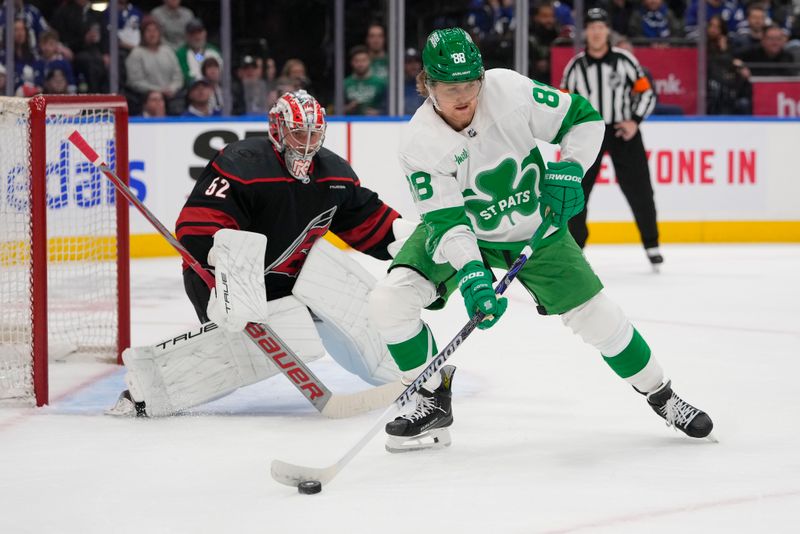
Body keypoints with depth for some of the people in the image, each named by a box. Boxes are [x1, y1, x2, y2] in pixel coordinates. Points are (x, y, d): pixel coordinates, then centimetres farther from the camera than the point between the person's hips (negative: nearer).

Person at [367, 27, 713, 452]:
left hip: (535, 228, 0)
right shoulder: (419, 142, -25)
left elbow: (584, 118, -11)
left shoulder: (510, 91, -25)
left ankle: (660, 395, 24)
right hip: (463, 231, 0)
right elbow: (446, 222, -27)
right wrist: (470, 274, -42)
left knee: (594, 315, -1)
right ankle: (434, 401, 1)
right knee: (390, 302, -20)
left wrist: (568, 170, -24)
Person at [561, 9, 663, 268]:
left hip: (623, 131, -1)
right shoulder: (575, 66, 0)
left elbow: (646, 93, 0)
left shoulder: (624, 60, -5)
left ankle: (651, 245, 14)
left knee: (638, 190, 0)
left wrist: (635, 120, -12)